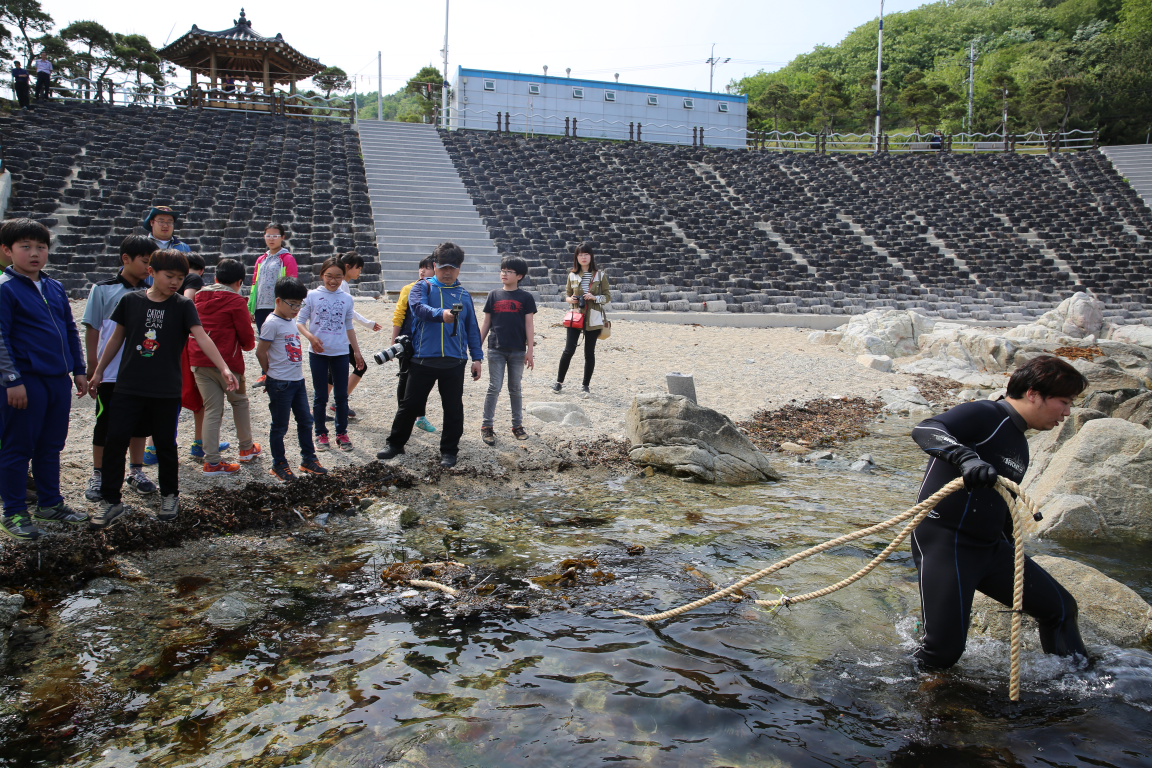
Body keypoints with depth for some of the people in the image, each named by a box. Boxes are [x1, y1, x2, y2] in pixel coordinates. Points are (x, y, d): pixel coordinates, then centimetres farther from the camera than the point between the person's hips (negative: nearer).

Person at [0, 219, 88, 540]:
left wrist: (78, 369, 16)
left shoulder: (55, 288, 11)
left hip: (59, 380, 7)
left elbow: (71, 331, 18)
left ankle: (50, 502, 28)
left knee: (51, 446, 16)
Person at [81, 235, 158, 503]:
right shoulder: (103, 290, -4)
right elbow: (92, 330, -3)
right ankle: (98, 476, 21)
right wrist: (93, 369, -4)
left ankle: (136, 471, 28)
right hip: (111, 372, -3)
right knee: (105, 425, 7)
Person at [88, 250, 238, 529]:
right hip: (128, 387, 1)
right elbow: (117, 338, 12)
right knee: (115, 441, 0)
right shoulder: (131, 301, 1)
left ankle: (170, 496, 26)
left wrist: (223, 368, -29)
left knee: (165, 444, 9)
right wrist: (98, 371, 16)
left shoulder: (183, 306, -4)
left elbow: (202, 338, -16)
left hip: (166, 391, -1)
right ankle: (110, 501, 11)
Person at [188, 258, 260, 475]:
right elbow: (247, 337, -5)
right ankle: (247, 448, 27)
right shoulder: (236, 302, -6)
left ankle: (211, 461, 3)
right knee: (239, 402, 17)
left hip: (199, 362, 5)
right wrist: (250, 344, 16)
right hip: (227, 361, -4)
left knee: (211, 410, 5)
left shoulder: (199, 298, 12)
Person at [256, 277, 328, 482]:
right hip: (280, 384, -8)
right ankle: (279, 465, 15)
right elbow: (261, 352, -13)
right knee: (280, 426, 4)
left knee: (305, 421, 13)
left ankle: (308, 459, 25)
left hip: (298, 380, 8)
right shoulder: (272, 323, -15)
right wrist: (272, 373, -1)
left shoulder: (292, 321, 11)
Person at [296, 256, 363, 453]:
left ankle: (342, 433, 18)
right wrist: (310, 337, -22)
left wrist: (356, 350, 14)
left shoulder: (347, 299, 5)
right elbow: (300, 322, -4)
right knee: (320, 396, 7)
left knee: (341, 395, 7)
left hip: (341, 352, 2)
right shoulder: (312, 296, -3)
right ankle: (321, 434, 18)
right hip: (318, 353, -2)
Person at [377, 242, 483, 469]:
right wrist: (440, 314, -37)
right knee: (410, 403, 6)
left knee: (453, 408, 6)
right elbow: (418, 307, -18)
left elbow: (472, 329, 16)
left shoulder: (464, 295, 12)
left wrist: (477, 357, 10)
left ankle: (449, 451, 20)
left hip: (454, 362, 2)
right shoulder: (423, 287, 4)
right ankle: (395, 444, 22)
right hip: (423, 359, -2)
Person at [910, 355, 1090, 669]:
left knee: (1060, 608, 11)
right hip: (944, 544, -9)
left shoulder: (1019, 445, 17)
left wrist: (1012, 547, 30)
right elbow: (925, 430, -30)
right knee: (944, 651, -11)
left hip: (991, 548, 9)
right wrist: (966, 457, -47)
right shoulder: (985, 415, -12)